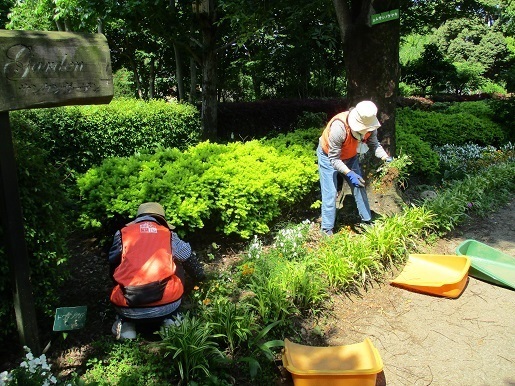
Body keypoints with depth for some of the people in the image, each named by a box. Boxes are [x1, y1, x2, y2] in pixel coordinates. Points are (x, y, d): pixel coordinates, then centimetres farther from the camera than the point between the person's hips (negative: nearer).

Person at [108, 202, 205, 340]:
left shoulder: (122, 234, 12)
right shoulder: (169, 235, 12)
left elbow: (112, 270, 21)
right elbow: (191, 261, 25)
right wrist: (201, 277, 45)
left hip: (127, 308, 1)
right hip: (166, 305, 0)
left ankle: (126, 323, 10)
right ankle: (170, 319, 17)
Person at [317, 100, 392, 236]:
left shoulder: (369, 125, -23)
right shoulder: (339, 127, -41)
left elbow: (374, 144, -10)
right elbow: (334, 159, -34)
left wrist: (386, 157, -29)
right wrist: (350, 174, -45)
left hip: (350, 156, 6)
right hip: (329, 157, -5)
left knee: (359, 187, 6)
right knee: (330, 193, -9)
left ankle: (367, 221, 20)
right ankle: (327, 230, -1)